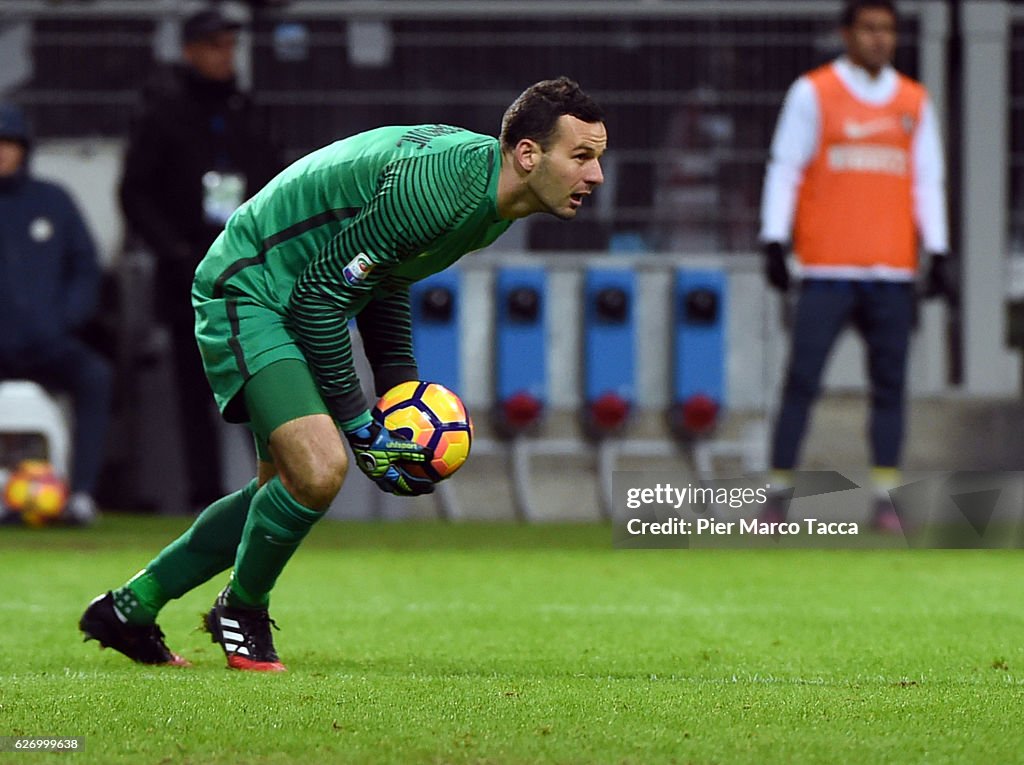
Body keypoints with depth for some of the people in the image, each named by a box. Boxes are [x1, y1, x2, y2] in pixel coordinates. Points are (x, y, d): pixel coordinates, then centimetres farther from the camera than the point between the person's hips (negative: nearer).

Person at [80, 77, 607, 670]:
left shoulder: (494, 197, 0)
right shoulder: (438, 189, -31)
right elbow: (322, 292, -26)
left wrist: (401, 382, 9)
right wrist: (358, 425, -21)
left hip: (304, 305, 10)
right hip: (247, 293, -10)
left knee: (289, 487, 16)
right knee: (319, 469, -24)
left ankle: (130, 607, 30)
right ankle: (242, 612, 2)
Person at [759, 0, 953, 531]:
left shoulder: (914, 102, 13)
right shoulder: (813, 93, 4)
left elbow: (928, 180, 13)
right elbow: (784, 168, 1)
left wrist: (938, 254, 5)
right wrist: (775, 242, -8)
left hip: (893, 270, 3)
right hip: (827, 268, -3)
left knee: (890, 384, 0)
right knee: (802, 382, -7)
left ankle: (885, 501, 3)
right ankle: (778, 497, -4)